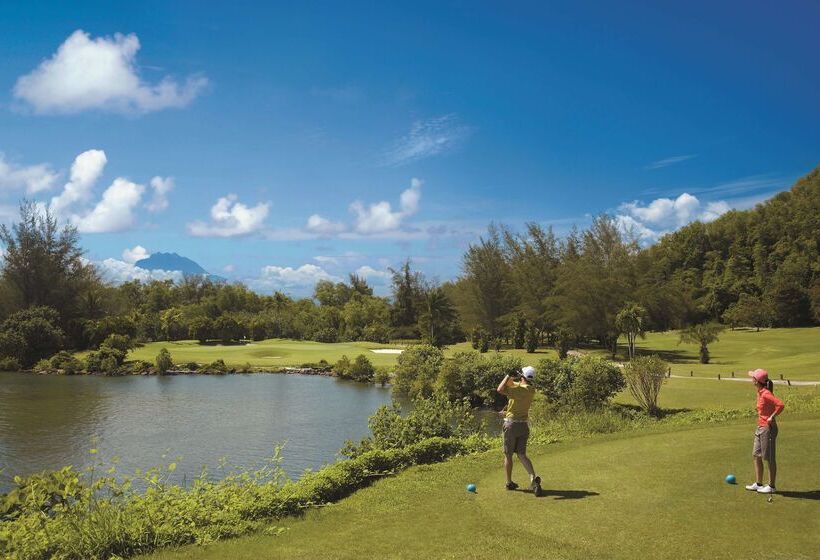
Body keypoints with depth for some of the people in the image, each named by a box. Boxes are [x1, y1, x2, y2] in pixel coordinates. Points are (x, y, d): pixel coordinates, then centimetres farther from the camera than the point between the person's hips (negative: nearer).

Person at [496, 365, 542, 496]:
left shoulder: (520, 390, -21)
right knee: (522, 454, 9)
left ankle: (509, 483, 18)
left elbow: (500, 389, -31)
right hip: (524, 425, 6)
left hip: (512, 424, -6)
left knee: (508, 455, 9)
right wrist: (509, 378, -1)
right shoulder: (532, 389, 4)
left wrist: (508, 376, -21)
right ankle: (533, 477, -13)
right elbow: (511, 383, 17)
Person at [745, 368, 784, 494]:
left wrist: (772, 417, -22)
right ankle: (758, 484, 23)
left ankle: (771, 486, 14)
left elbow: (780, 405, -31)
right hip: (760, 428, 10)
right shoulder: (760, 393, 7)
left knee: (770, 458, 3)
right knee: (756, 455, 14)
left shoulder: (766, 394, -21)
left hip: (768, 428, -10)